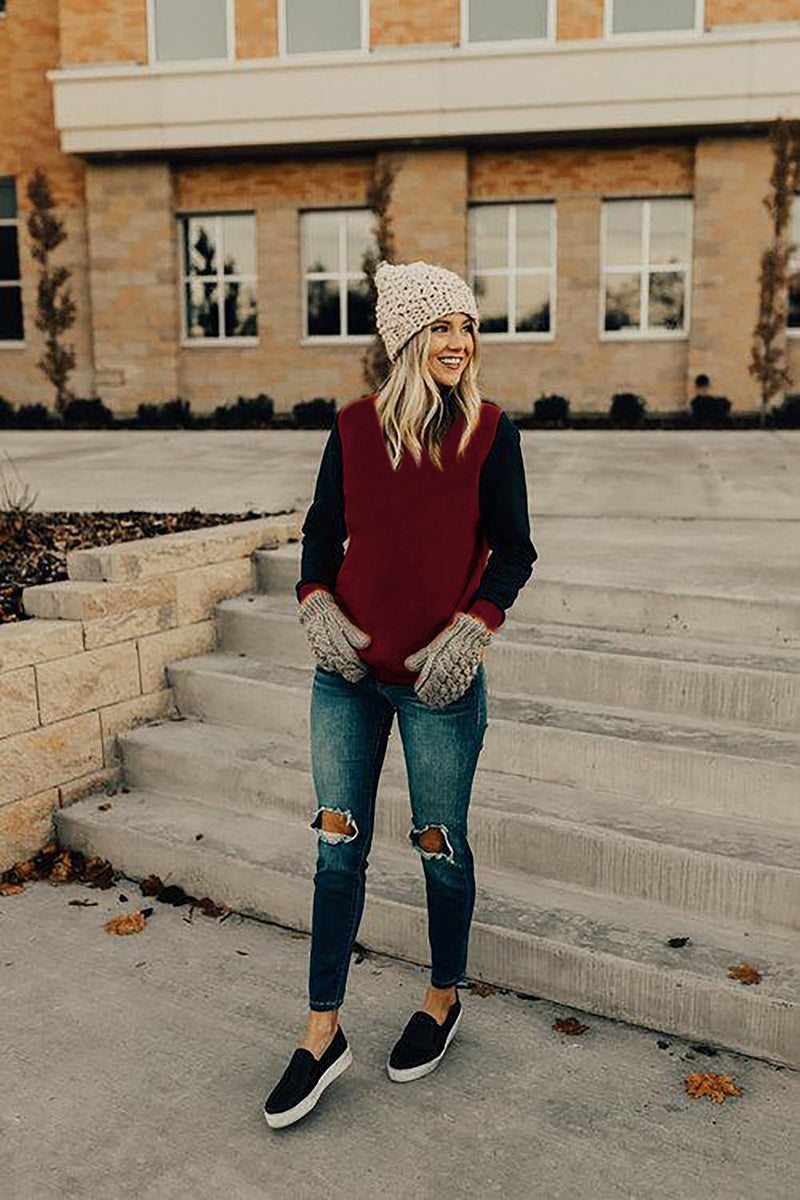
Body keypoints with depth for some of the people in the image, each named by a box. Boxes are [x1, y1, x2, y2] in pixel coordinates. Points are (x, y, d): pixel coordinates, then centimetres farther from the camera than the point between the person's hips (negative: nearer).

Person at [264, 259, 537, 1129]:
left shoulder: (491, 430, -4)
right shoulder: (355, 426, 2)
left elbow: (513, 550, -2)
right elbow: (322, 528, 10)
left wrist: (471, 626, -16)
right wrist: (315, 602, -7)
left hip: (439, 679, -2)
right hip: (348, 673, 3)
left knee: (439, 845, 10)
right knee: (338, 845, 8)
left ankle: (444, 999, 37)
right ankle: (323, 1035, 23)